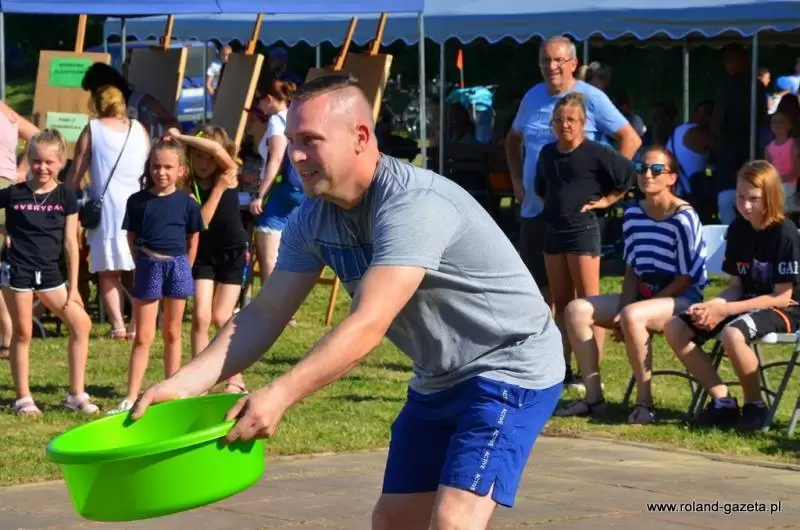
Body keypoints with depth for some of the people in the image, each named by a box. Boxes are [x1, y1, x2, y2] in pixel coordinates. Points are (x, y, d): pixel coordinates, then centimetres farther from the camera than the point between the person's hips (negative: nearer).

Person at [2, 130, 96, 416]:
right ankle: (23, 398, 13)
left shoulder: (65, 197, 1)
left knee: (81, 323, -2)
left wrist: (73, 286, 1)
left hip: (49, 274, 3)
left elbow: (70, 243, 2)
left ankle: (76, 394, 7)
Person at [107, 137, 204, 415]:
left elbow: (193, 239, 6)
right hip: (148, 268, 0)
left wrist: (184, 268, 3)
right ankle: (131, 398, -1)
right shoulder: (138, 201, 0)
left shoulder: (187, 202, 0)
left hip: (177, 268, 0)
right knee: (143, 337, -1)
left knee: (172, 334, 10)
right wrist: (145, 263, 2)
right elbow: (132, 237, 7)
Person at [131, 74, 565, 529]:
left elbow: (368, 327, -37)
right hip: (439, 380, 9)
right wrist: (183, 384, -15)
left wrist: (280, 396, -44)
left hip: (512, 368, -9)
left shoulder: (414, 204, -29)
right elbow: (264, 315, -3)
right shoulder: (314, 219, -4)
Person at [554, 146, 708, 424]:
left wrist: (628, 312, -18)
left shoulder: (683, 218, -15)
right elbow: (632, 270, 12)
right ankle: (593, 396, -8)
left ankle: (644, 401, -24)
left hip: (682, 299, -8)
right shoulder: (633, 215, 6)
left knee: (633, 317, -37)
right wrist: (623, 309, -8)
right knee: (577, 310, -8)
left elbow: (686, 279, -15)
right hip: (643, 296, 8)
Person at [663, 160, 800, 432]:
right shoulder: (738, 229, 4)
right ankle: (723, 401, -3)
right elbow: (736, 286, 8)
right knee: (675, 328, -9)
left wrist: (724, 310, -22)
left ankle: (754, 405, -14)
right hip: (746, 303, 8)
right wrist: (710, 306, -15)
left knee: (732, 333, -39)